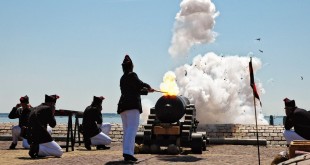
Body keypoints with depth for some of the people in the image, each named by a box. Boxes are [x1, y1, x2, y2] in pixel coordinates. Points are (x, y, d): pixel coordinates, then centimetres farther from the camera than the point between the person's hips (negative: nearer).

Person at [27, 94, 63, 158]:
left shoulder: (34, 109, 21)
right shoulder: (47, 108, -4)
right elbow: (53, 124, -3)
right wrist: (52, 114, 12)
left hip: (31, 139, 8)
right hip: (42, 137, -8)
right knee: (59, 152, -1)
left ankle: (36, 149, 2)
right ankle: (39, 149, -15)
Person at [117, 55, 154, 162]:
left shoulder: (122, 78, 24)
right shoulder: (132, 75, 0)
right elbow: (140, 84, -16)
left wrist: (147, 91, 43)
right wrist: (148, 87, 5)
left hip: (122, 106, 8)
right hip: (132, 105, -8)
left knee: (126, 130, 9)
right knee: (132, 129, -15)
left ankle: (126, 154, 5)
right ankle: (128, 152, -27)